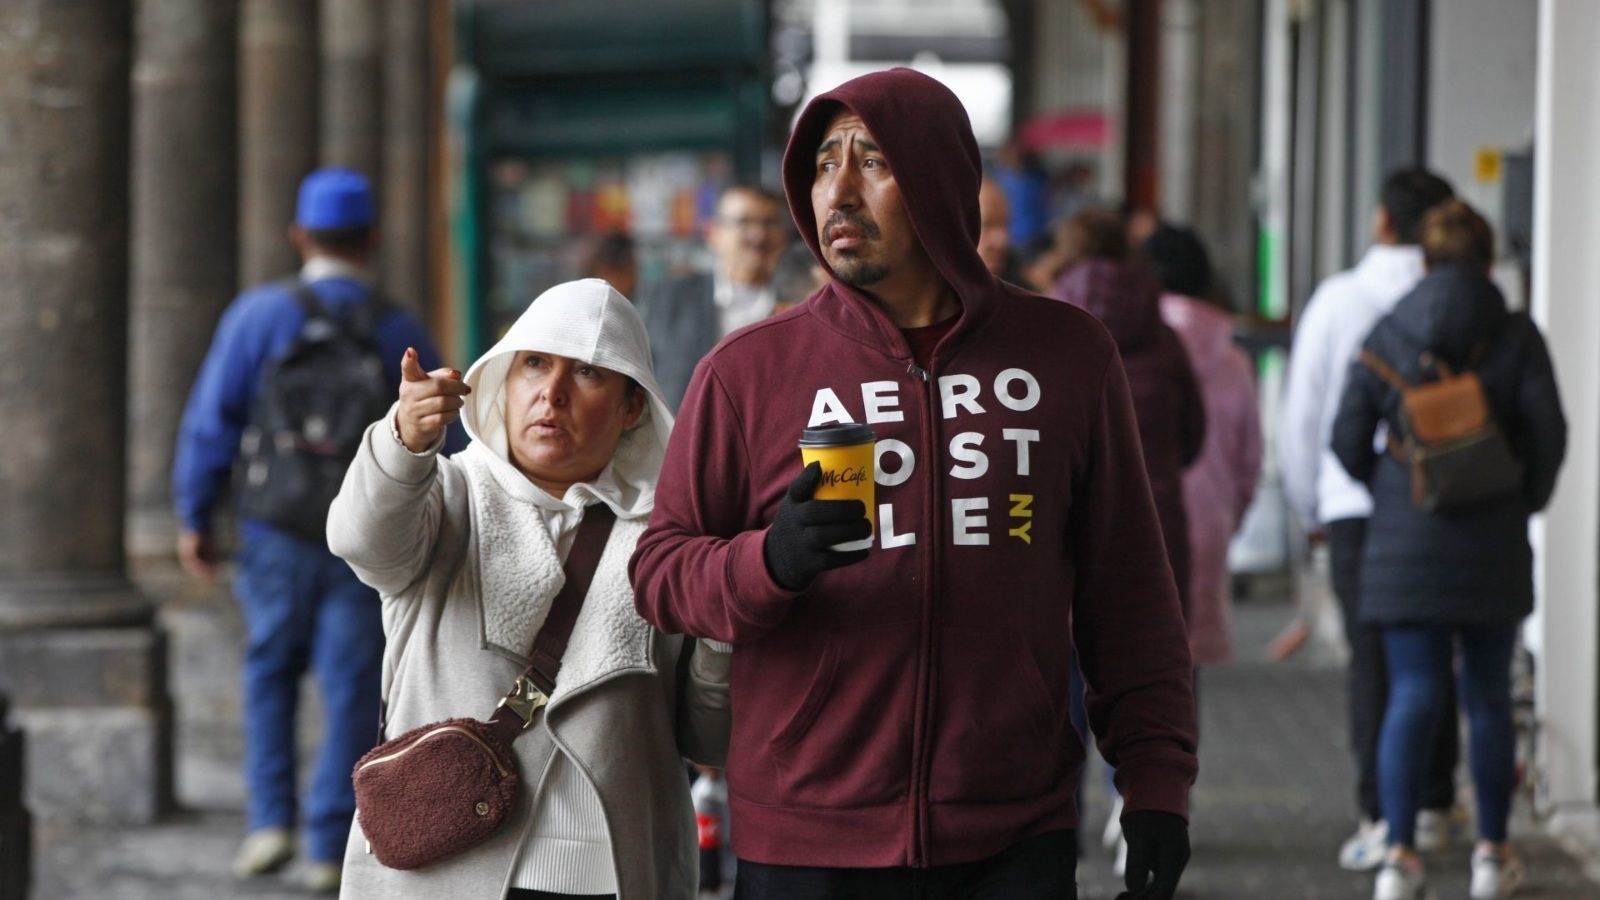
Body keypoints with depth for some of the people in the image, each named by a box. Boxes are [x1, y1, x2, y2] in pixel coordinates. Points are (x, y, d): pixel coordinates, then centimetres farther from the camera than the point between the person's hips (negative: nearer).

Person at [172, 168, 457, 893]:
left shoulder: (260, 313, -4)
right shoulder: (401, 334, 1)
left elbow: (212, 419, -5)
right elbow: (439, 446, 4)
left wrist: (195, 518, 2)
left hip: (278, 532, 0)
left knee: (271, 673, 18)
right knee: (350, 691, 5)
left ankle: (271, 820, 8)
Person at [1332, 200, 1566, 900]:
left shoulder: (1387, 337, -1)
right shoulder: (1516, 336, -4)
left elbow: (1348, 441, -1)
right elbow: (1547, 433, -7)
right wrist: (1528, 501, 10)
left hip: (1405, 544, 0)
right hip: (1492, 546, 0)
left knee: (1413, 695, 0)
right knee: (1488, 696, 11)